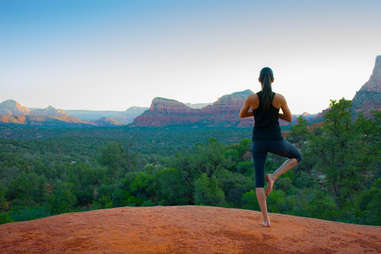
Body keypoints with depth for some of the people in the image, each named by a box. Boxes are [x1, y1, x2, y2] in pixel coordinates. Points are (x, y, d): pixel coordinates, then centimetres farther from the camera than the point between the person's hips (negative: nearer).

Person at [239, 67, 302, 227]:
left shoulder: (251, 98, -7)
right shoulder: (280, 98, -7)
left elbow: (241, 115, 10)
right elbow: (289, 118, 6)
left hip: (259, 142, 1)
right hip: (276, 141, -1)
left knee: (259, 181, 11)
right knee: (296, 157, 31)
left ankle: (266, 219, 9)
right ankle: (273, 177, 8)